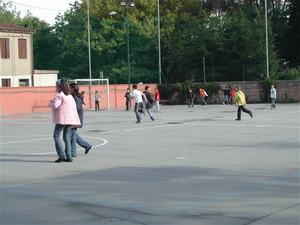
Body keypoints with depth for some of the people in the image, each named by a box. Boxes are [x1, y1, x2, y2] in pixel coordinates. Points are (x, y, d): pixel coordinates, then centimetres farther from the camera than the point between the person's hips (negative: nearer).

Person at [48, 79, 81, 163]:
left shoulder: (59, 95, -10)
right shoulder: (70, 96, 16)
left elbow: (55, 105, -22)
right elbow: (74, 108, 17)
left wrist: (50, 103, 2)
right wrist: (76, 121, 19)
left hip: (62, 119, -8)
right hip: (70, 119, 8)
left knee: (56, 136, 0)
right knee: (67, 137, 10)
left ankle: (62, 155, -9)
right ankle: (68, 156, 5)